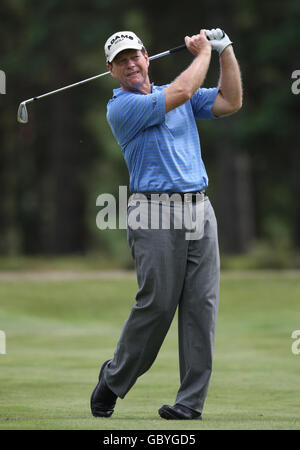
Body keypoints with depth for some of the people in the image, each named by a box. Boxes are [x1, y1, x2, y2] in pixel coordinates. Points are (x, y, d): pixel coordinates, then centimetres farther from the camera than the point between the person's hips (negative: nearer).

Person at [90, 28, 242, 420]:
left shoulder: (173, 96, 19)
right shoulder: (121, 107, -3)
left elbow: (230, 102, 11)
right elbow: (181, 92, -11)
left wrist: (225, 50, 5)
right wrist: (203, 53, 3)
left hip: (199, 208, 6)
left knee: (202, 306, -3)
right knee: (157, 304, -9)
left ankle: (191, 402, -2)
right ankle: (113, 381, 12)